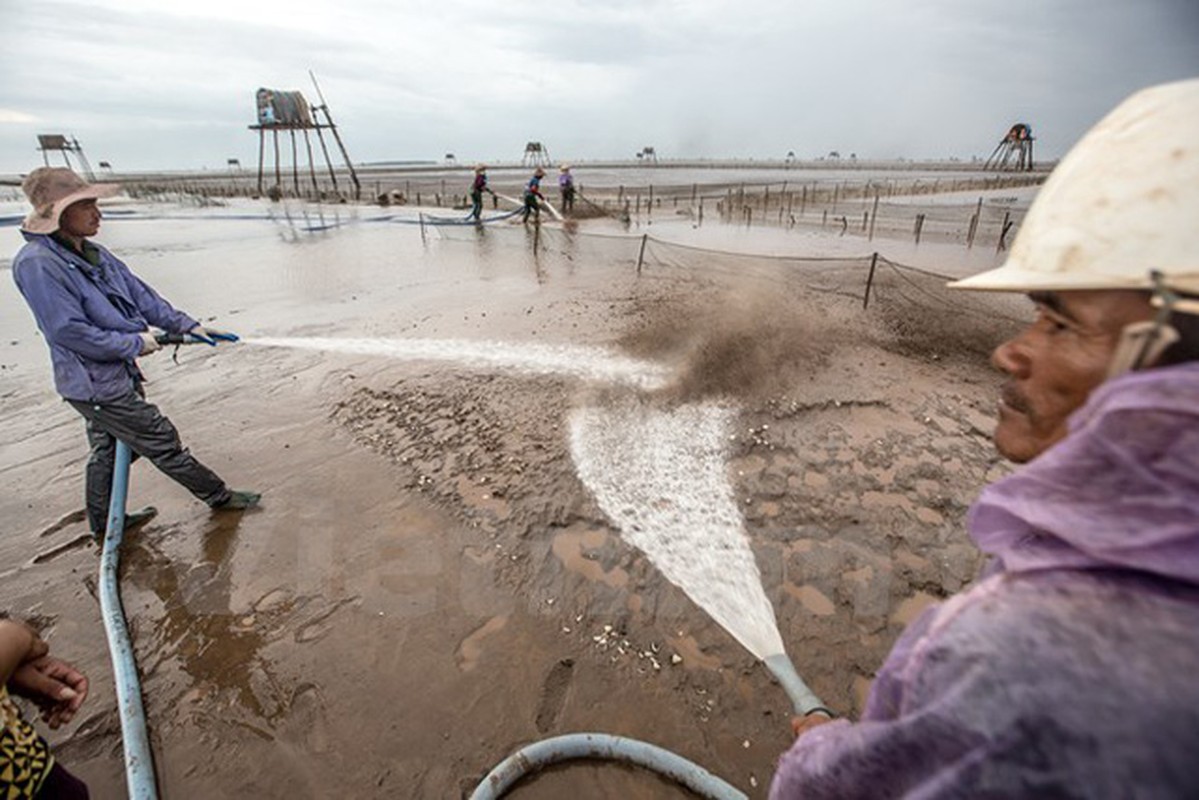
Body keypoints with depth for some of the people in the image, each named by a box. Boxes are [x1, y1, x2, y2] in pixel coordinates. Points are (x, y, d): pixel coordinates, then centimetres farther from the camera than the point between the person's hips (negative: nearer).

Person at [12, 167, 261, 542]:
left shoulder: (93, 254, 5)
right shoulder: (36, 263, -21)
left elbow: (139, 294, 10)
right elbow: (68, 331, -24)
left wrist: (186, 325, 5)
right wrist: (134, 343, -16)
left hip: (114, 375, 9)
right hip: (96, 386, -9)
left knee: (109, 449, 21)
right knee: (163, 442, 1)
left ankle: (104, 522, 38)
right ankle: (218, 496, 15)